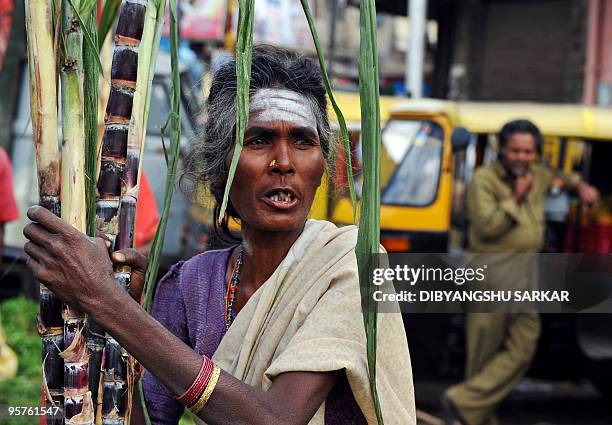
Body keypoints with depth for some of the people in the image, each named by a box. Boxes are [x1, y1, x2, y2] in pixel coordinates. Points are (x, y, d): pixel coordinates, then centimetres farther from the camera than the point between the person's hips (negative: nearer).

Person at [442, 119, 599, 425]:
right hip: (493, 272, -7)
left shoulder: (536, 175, 15)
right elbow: (487, 226, -17)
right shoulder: (484, 179, -6)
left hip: (526, 273, 7)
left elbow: (559, 177, 39)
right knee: (485, 352, -1)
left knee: (522, 348, -2)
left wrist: (579, 185, 20)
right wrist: (516, 198, -15)